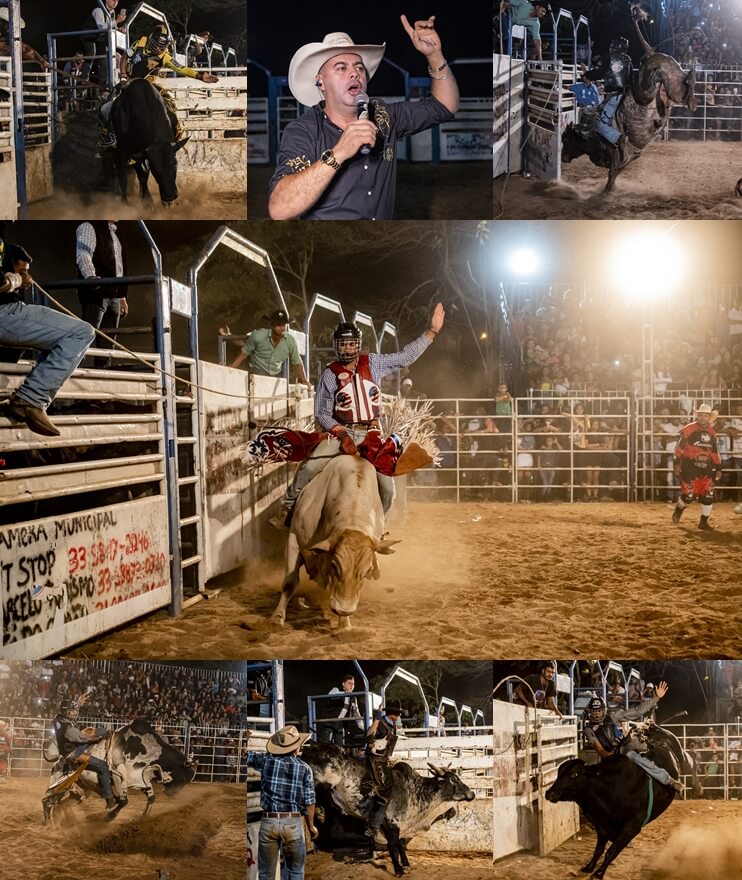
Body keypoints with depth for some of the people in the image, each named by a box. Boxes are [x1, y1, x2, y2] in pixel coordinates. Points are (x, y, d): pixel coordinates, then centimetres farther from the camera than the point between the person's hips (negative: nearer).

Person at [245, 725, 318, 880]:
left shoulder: (266, 760, -2)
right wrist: (311, 826, 13)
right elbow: (309, 802, 0)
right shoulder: (305, 768, -2)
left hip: (268, 821, 1)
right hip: (293, 823, -1)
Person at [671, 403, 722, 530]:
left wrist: (718, 468, 15)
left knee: (708, 495, -1)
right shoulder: (688, 429, -7)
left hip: (706, 468, 5)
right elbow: (679, 447, -7)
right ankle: (678, 509, 23)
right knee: (689, 494, -10)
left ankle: (703, 522, 11)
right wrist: (676, 464, -12)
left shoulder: (711, 432, 11)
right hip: (689, 466, -5)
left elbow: (715, 452, 18)